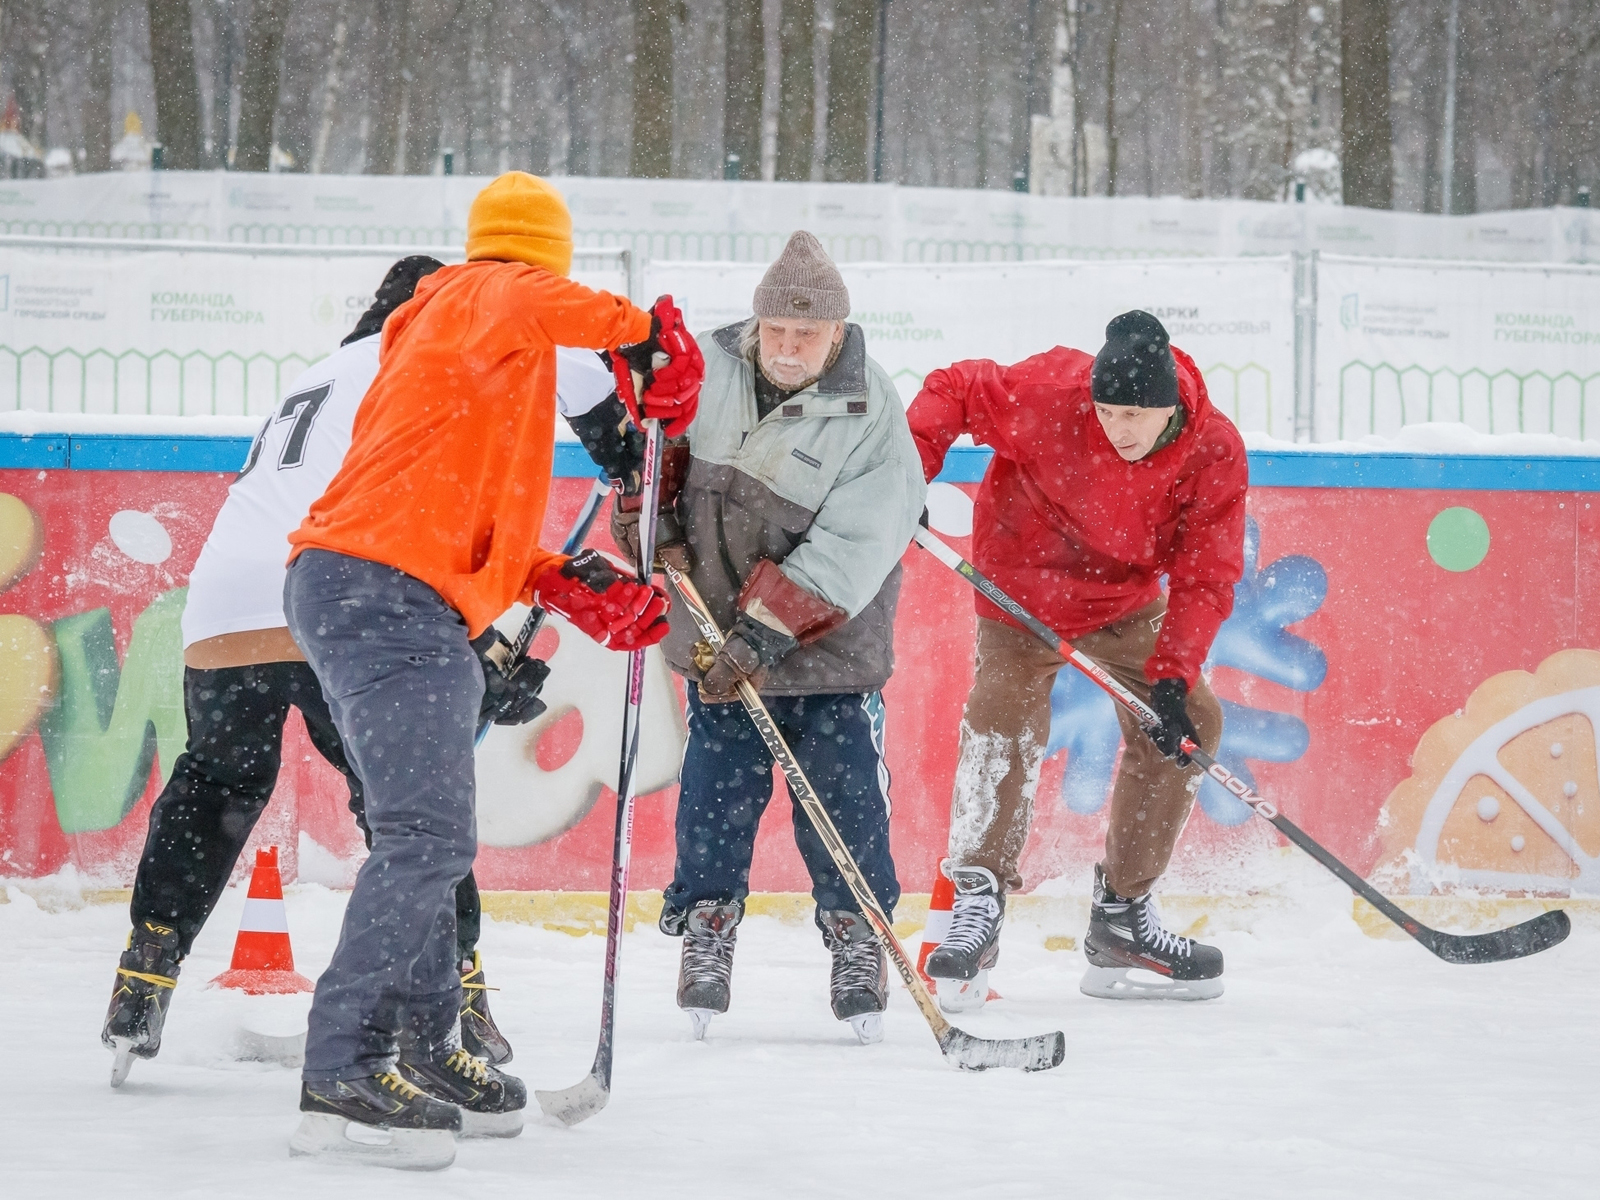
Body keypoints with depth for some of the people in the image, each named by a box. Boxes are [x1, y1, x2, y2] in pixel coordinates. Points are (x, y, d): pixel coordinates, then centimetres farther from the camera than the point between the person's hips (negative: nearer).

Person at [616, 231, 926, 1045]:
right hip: (715, 627, 2)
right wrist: (645, 508, -2)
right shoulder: (708, 366, -8)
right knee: (718, 788, 1)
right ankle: (706, 930, 14)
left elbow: (845, 552, -23)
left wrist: (764, 635, -28)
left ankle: (856, 941, 13)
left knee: (842, 792, -2)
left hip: (829, 642, -2)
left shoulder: (869, 418, -18)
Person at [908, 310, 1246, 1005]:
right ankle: (975, 908, -13)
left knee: (1189, 723, 1)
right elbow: (951, 389, -14)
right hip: (1023, 588, -4)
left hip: (1125, 602, 4)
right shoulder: (1048, 395, -30)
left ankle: (1120, 920, 12)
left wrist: (1172, 674, -29)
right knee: (1005, 725, -22)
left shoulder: (1213, 453, -22)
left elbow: (1205, 576, -19)